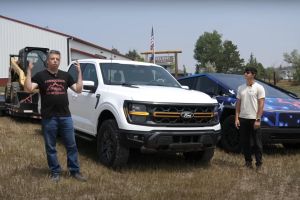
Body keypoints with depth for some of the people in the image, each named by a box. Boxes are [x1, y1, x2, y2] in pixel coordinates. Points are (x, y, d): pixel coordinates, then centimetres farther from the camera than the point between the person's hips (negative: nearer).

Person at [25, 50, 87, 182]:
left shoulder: (65, 75, 11)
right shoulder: (41, 75, 0)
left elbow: (78, 89, 6)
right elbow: (29, 88, -13)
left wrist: (79, 72, 3)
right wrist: (29, 71, -16)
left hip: (65, 116, 3)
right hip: (49, 118, -3)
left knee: (71, 146, 7)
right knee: (50, 147, 6)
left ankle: (75, 171, 17)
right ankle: (55, 172, 19)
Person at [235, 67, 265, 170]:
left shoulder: (259, 88, -5)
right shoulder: (241, 88, 9)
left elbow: (261, 104, -8)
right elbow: (238, 103, 10)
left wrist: (258, 119, -14)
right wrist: (236, 118, 3)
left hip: (254, 119, -5)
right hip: (243, 119, 5)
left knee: (257, 142, 2)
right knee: (245, 142, 10)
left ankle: (259, 163, 11)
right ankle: (248, 161, 21)